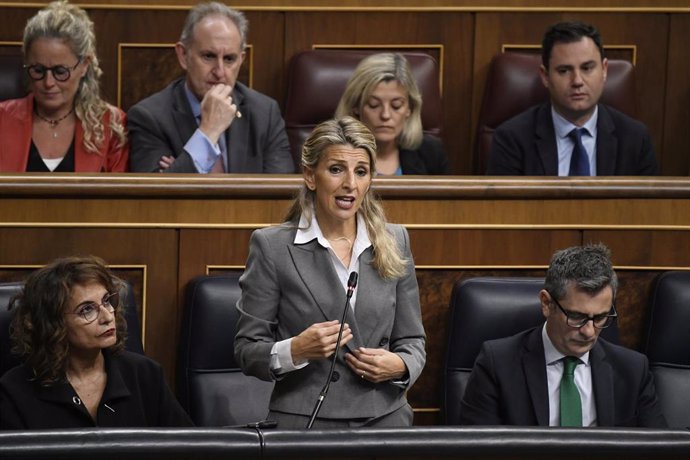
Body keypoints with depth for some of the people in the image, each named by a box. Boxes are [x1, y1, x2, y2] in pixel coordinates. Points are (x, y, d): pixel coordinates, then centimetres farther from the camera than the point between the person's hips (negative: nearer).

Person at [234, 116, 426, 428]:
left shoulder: (395, 242, 11)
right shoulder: (271, 246, 0)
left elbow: (412, 340, 16)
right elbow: (247, 350, 1)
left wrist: (400, 366, -5)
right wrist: (295, 351, -17)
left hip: (385, 417, 4)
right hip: (304, 422, -4)